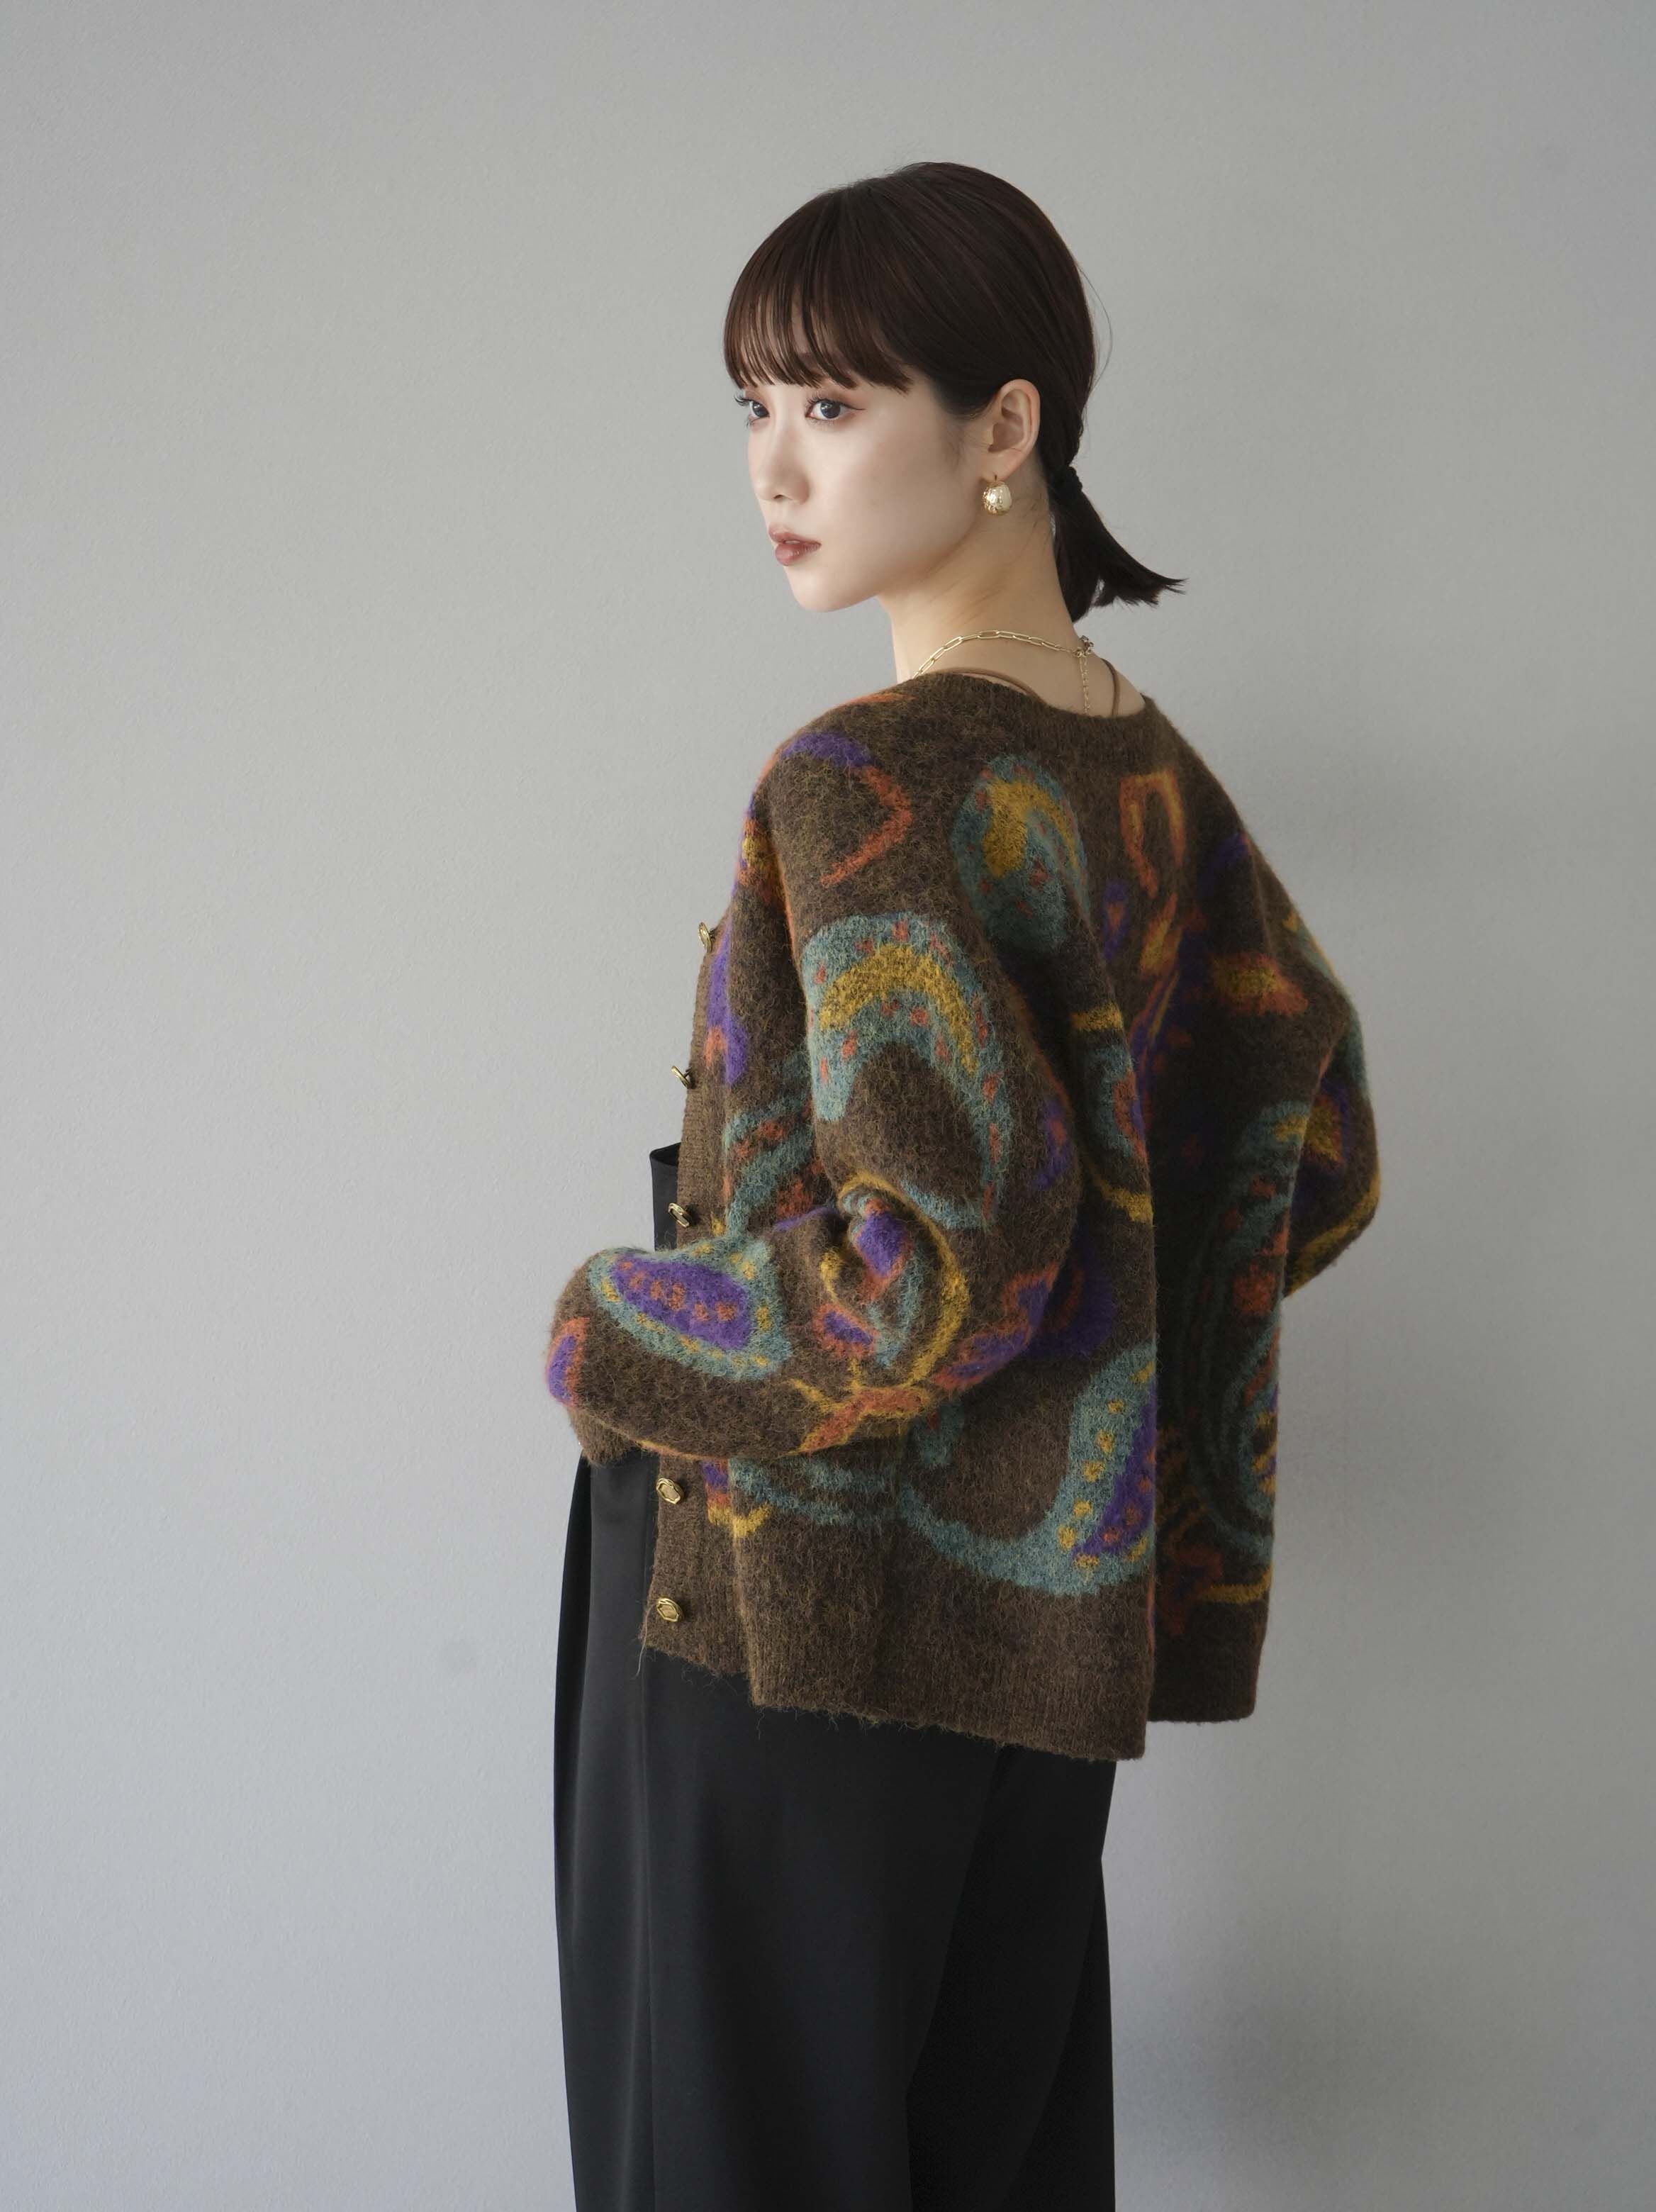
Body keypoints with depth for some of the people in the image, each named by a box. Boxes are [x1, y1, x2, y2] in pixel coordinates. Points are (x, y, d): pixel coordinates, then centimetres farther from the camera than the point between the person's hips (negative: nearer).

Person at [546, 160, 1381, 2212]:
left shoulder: (864, 784, -19)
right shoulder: (1154, 773, 5)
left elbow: (926, 1264, -27)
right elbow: (1317, 1158, 14)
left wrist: (607, 1339, -12)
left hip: (799, 1605, -8)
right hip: (1044, 1622, 8)